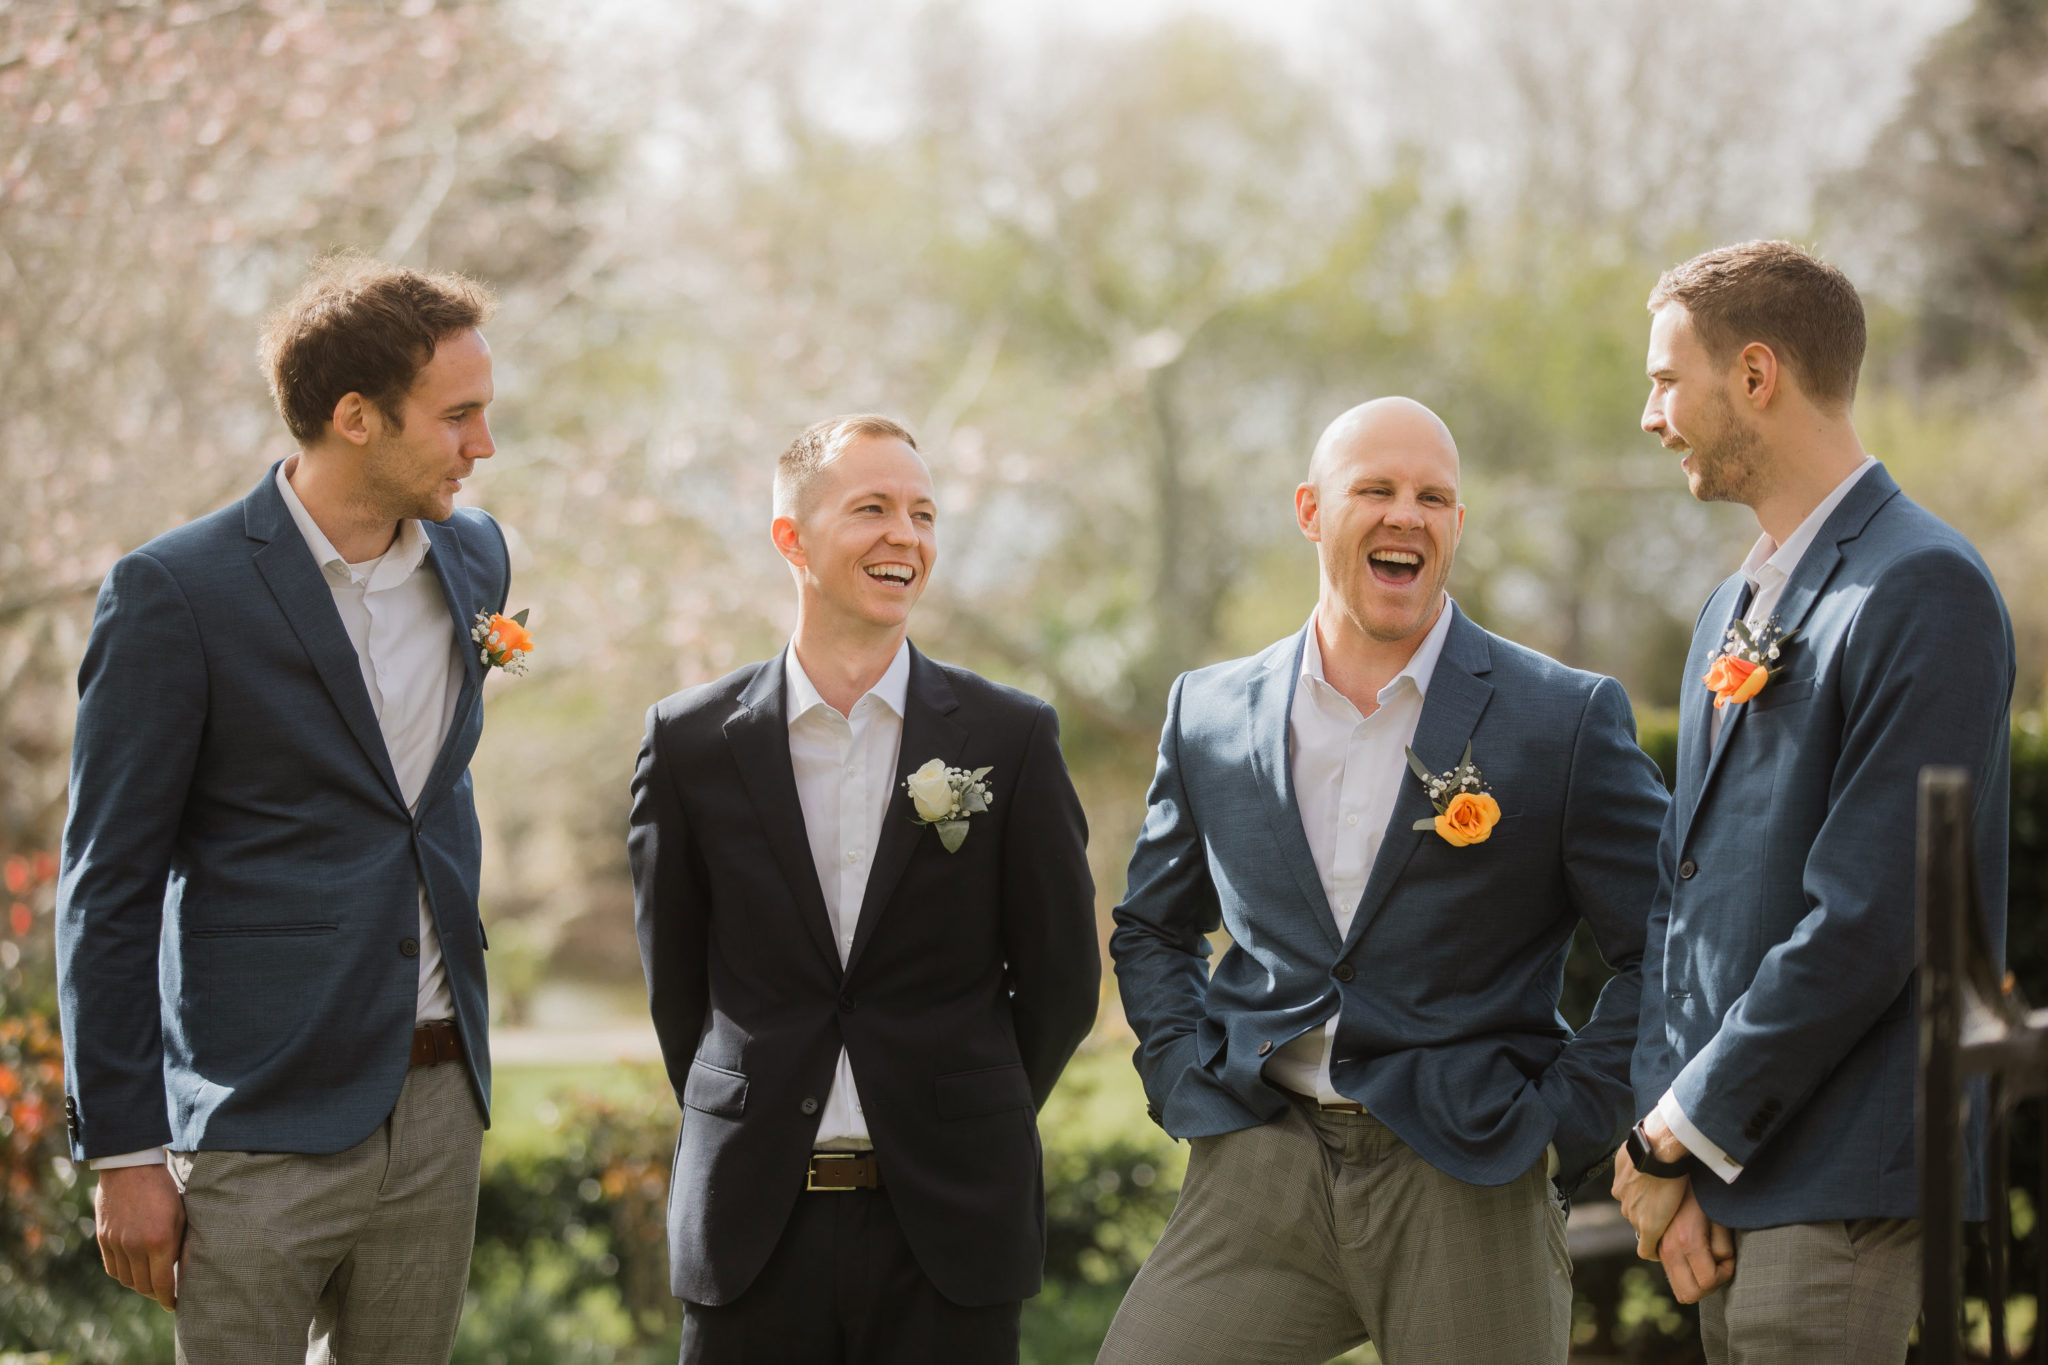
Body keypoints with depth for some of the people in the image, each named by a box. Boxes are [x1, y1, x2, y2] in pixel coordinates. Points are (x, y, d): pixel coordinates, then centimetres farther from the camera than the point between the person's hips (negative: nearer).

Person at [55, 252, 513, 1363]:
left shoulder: (473, 558, 9)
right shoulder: (173, 593, -10)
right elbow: (109, 890, -8)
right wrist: (123, 1152, -10)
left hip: (439, 1106, 6)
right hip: (260, 1128, -6)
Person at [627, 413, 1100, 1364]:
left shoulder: (1010, 737, 1)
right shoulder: (691, 741, 2)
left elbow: (1062, 981, 7)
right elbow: (674, 974, 11)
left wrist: (966, 1134, 11)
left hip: (947, 1224, 0)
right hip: (756, 1225, 1)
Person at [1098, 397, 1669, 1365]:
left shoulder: (1567, 720, -1)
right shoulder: (1209, 714, 10)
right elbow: (1152, 929, 22)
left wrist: (1561, 1128, -5)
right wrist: (1187, 1087, 9)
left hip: (1468, 1192, -2)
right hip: (1258, 1169, 2)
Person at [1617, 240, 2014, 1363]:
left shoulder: (1924, 590, -12)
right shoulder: (1732, 611, 18)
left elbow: (1868, 918, -18)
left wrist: (1682, 1135, -11)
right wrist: (1663, 1150, 1)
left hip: (1834, 1185, -8)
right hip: (1727, 1177, 8)